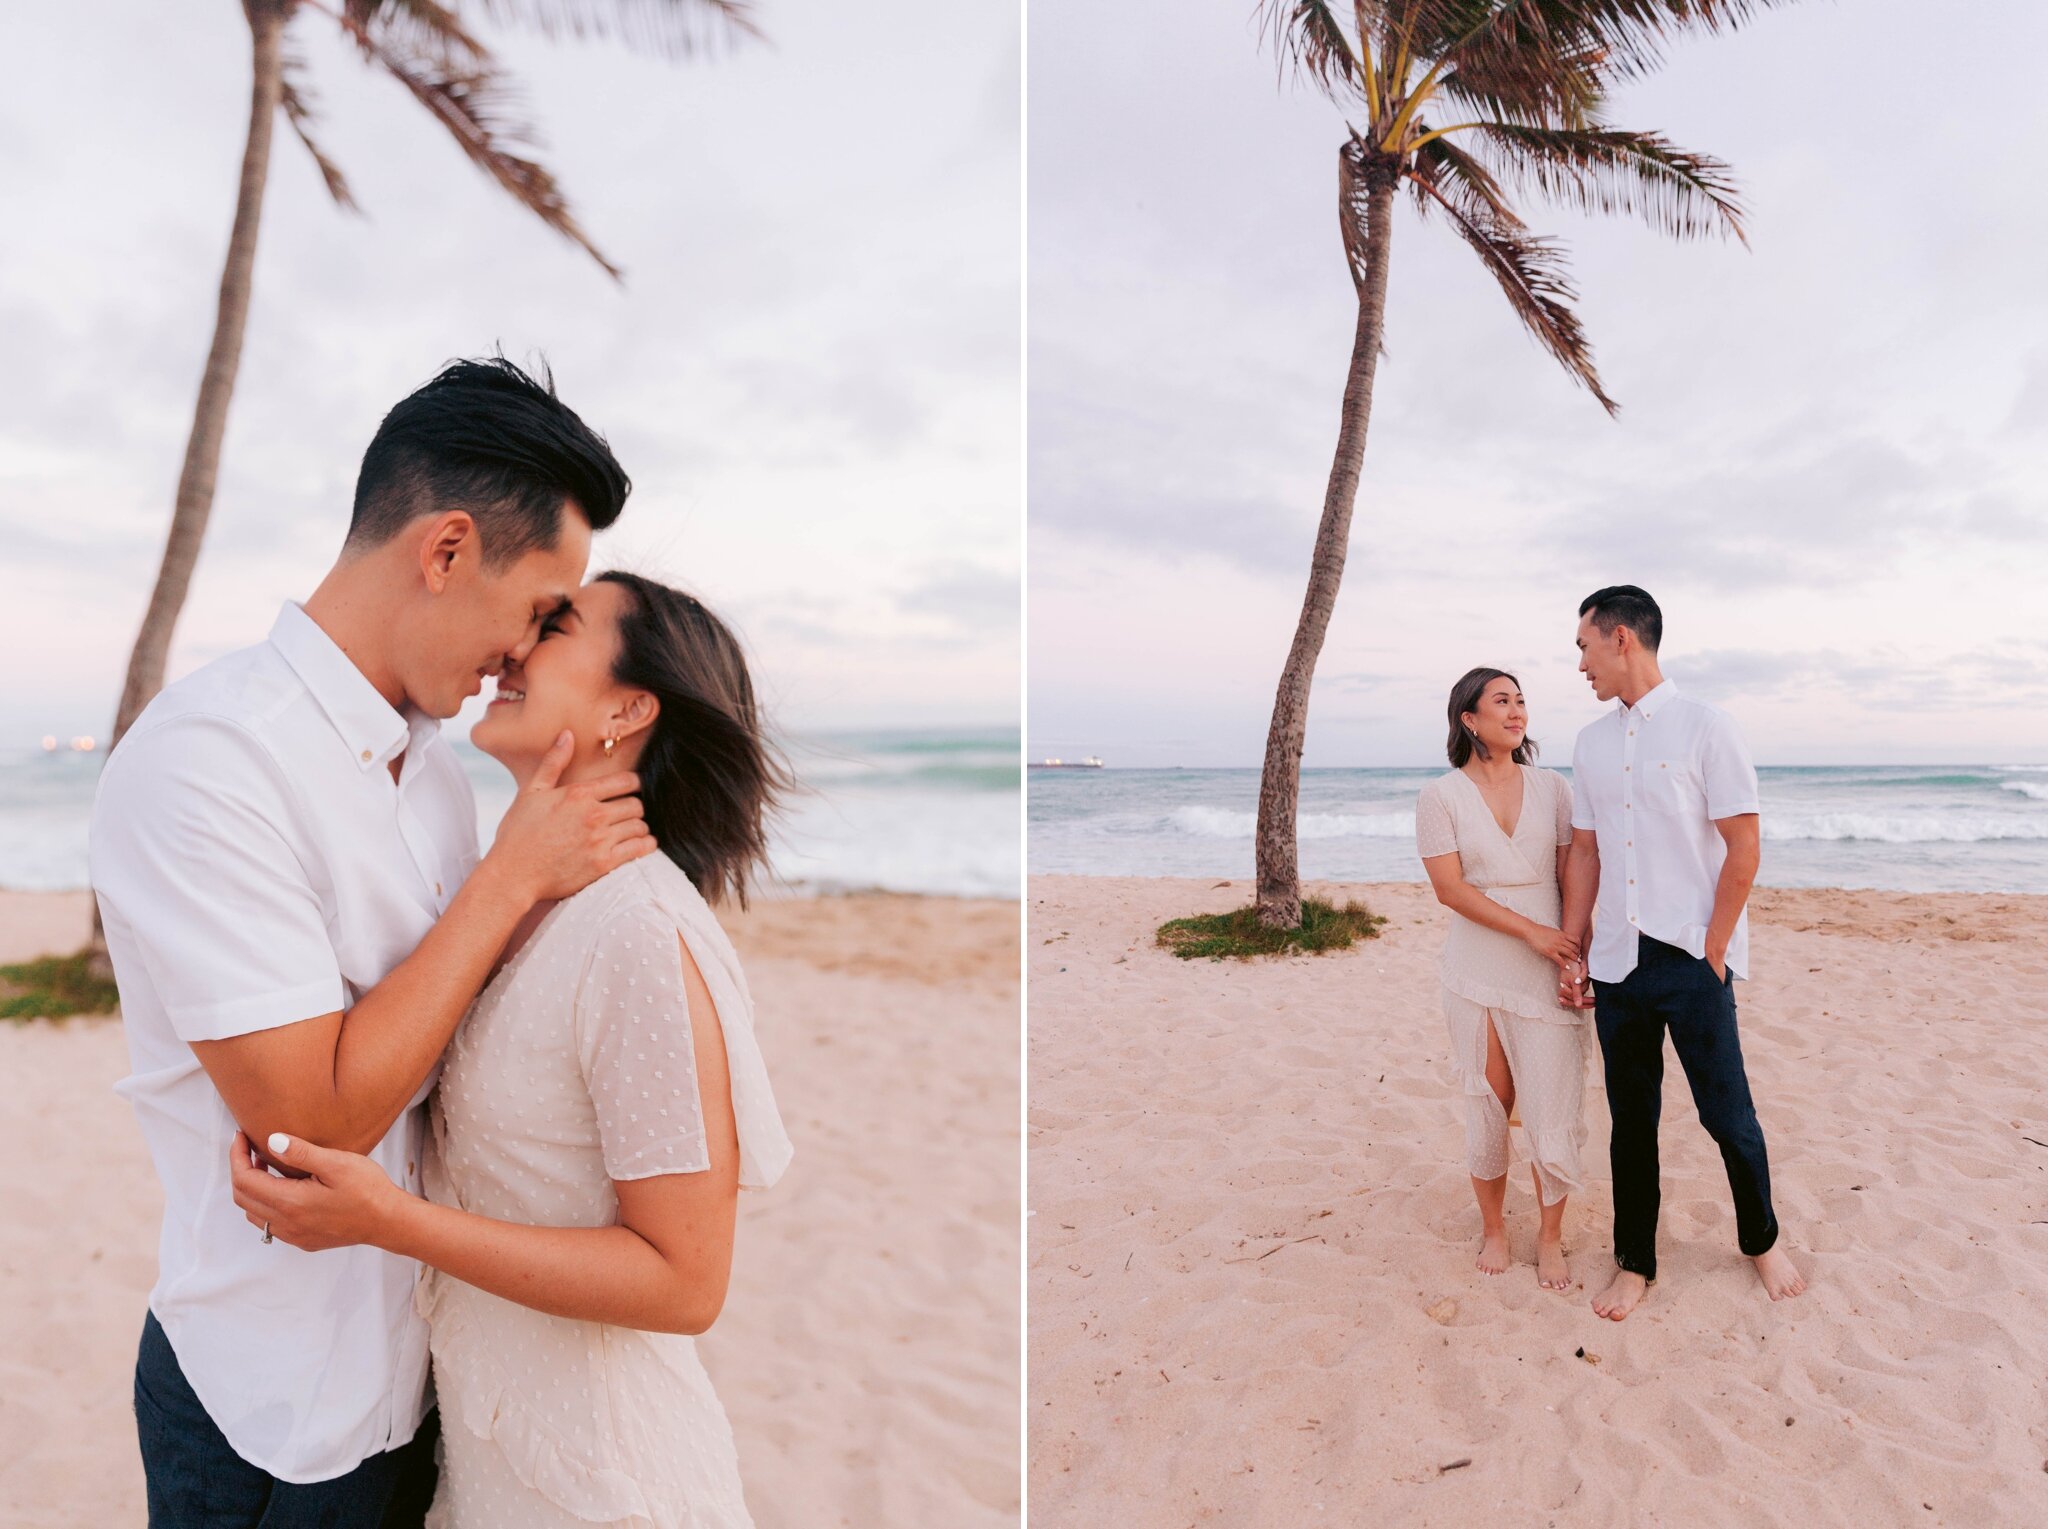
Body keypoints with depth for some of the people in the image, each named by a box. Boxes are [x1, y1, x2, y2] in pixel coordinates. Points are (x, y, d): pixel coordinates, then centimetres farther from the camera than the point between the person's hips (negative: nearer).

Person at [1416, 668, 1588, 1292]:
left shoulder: (1551, 787, 6)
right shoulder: (1440, 796, -2)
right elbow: (1450, 888, -8)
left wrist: (1580, 952, -2)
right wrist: (1531, 931, -13)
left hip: (1548, 971, 2)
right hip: (1478, 971, -1)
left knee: (1554, 1108, -1)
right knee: (1489, 1106, 7)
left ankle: (1550, 1236, 19)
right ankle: (1492, 1227, 27)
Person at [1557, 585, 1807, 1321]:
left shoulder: (1705, 727, -6)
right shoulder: (1591, 744, 9)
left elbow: (1745, 847, -7)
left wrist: (1712, 950, -9)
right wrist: (1573, 953, 6)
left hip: (1693, 961, -4)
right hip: (1616, 961, 4)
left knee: (1727, 1114, 8)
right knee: (1630, 1119, 11)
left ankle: (1762, 1241, 32)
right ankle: (1634, 1263, 24)